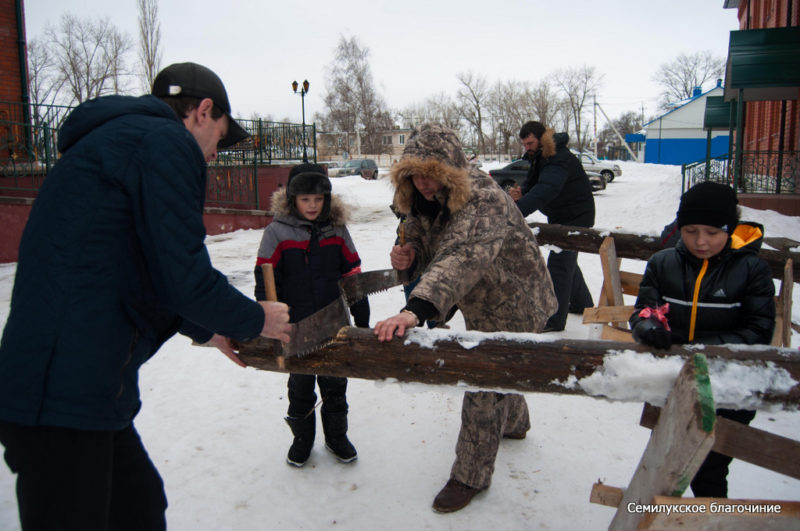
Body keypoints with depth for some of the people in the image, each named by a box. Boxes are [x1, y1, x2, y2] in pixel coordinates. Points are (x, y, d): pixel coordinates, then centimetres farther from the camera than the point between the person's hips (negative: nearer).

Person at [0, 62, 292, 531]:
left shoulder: (116, 138, 21)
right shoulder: (168, 143, -10)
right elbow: (184, 277, -16)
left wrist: (203, 328, 29)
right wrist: (255, 320, 2)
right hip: (65, 401, -10)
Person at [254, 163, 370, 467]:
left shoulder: (336, 229, -2)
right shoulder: (277, 232, -9)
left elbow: (353, 277, 4)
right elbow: (265, 281, -7)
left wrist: (362, 320, 5)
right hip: (295, 327, -1)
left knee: (335, 384, 15)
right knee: (300, 386, 15)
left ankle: (336, 436, 35)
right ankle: (302, 437, 36)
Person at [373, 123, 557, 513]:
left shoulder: (484, 202, -37)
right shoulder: (423, 201, -10)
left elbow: (463, 258, -55)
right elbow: (425, 248, 3)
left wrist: (416, 309, -69)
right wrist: (407, 257, -23)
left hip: (512, 305, -8)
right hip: (481, 305, 9)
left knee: (484, 387, -1)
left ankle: (471, 476, 19)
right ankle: (514, 423, 58)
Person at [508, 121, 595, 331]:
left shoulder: (559, 159, -28)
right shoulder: (539, 157, 4)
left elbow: (545, 190, -44)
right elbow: (532, 183, 4)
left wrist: (517, 210, -55)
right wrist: (521, 192, -21)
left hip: (576, 217, -11)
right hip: (559, 217, 11)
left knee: (558, 263, -13)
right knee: (567, 260, 23)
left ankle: (555, 320, -7)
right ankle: (582, 304, 43)